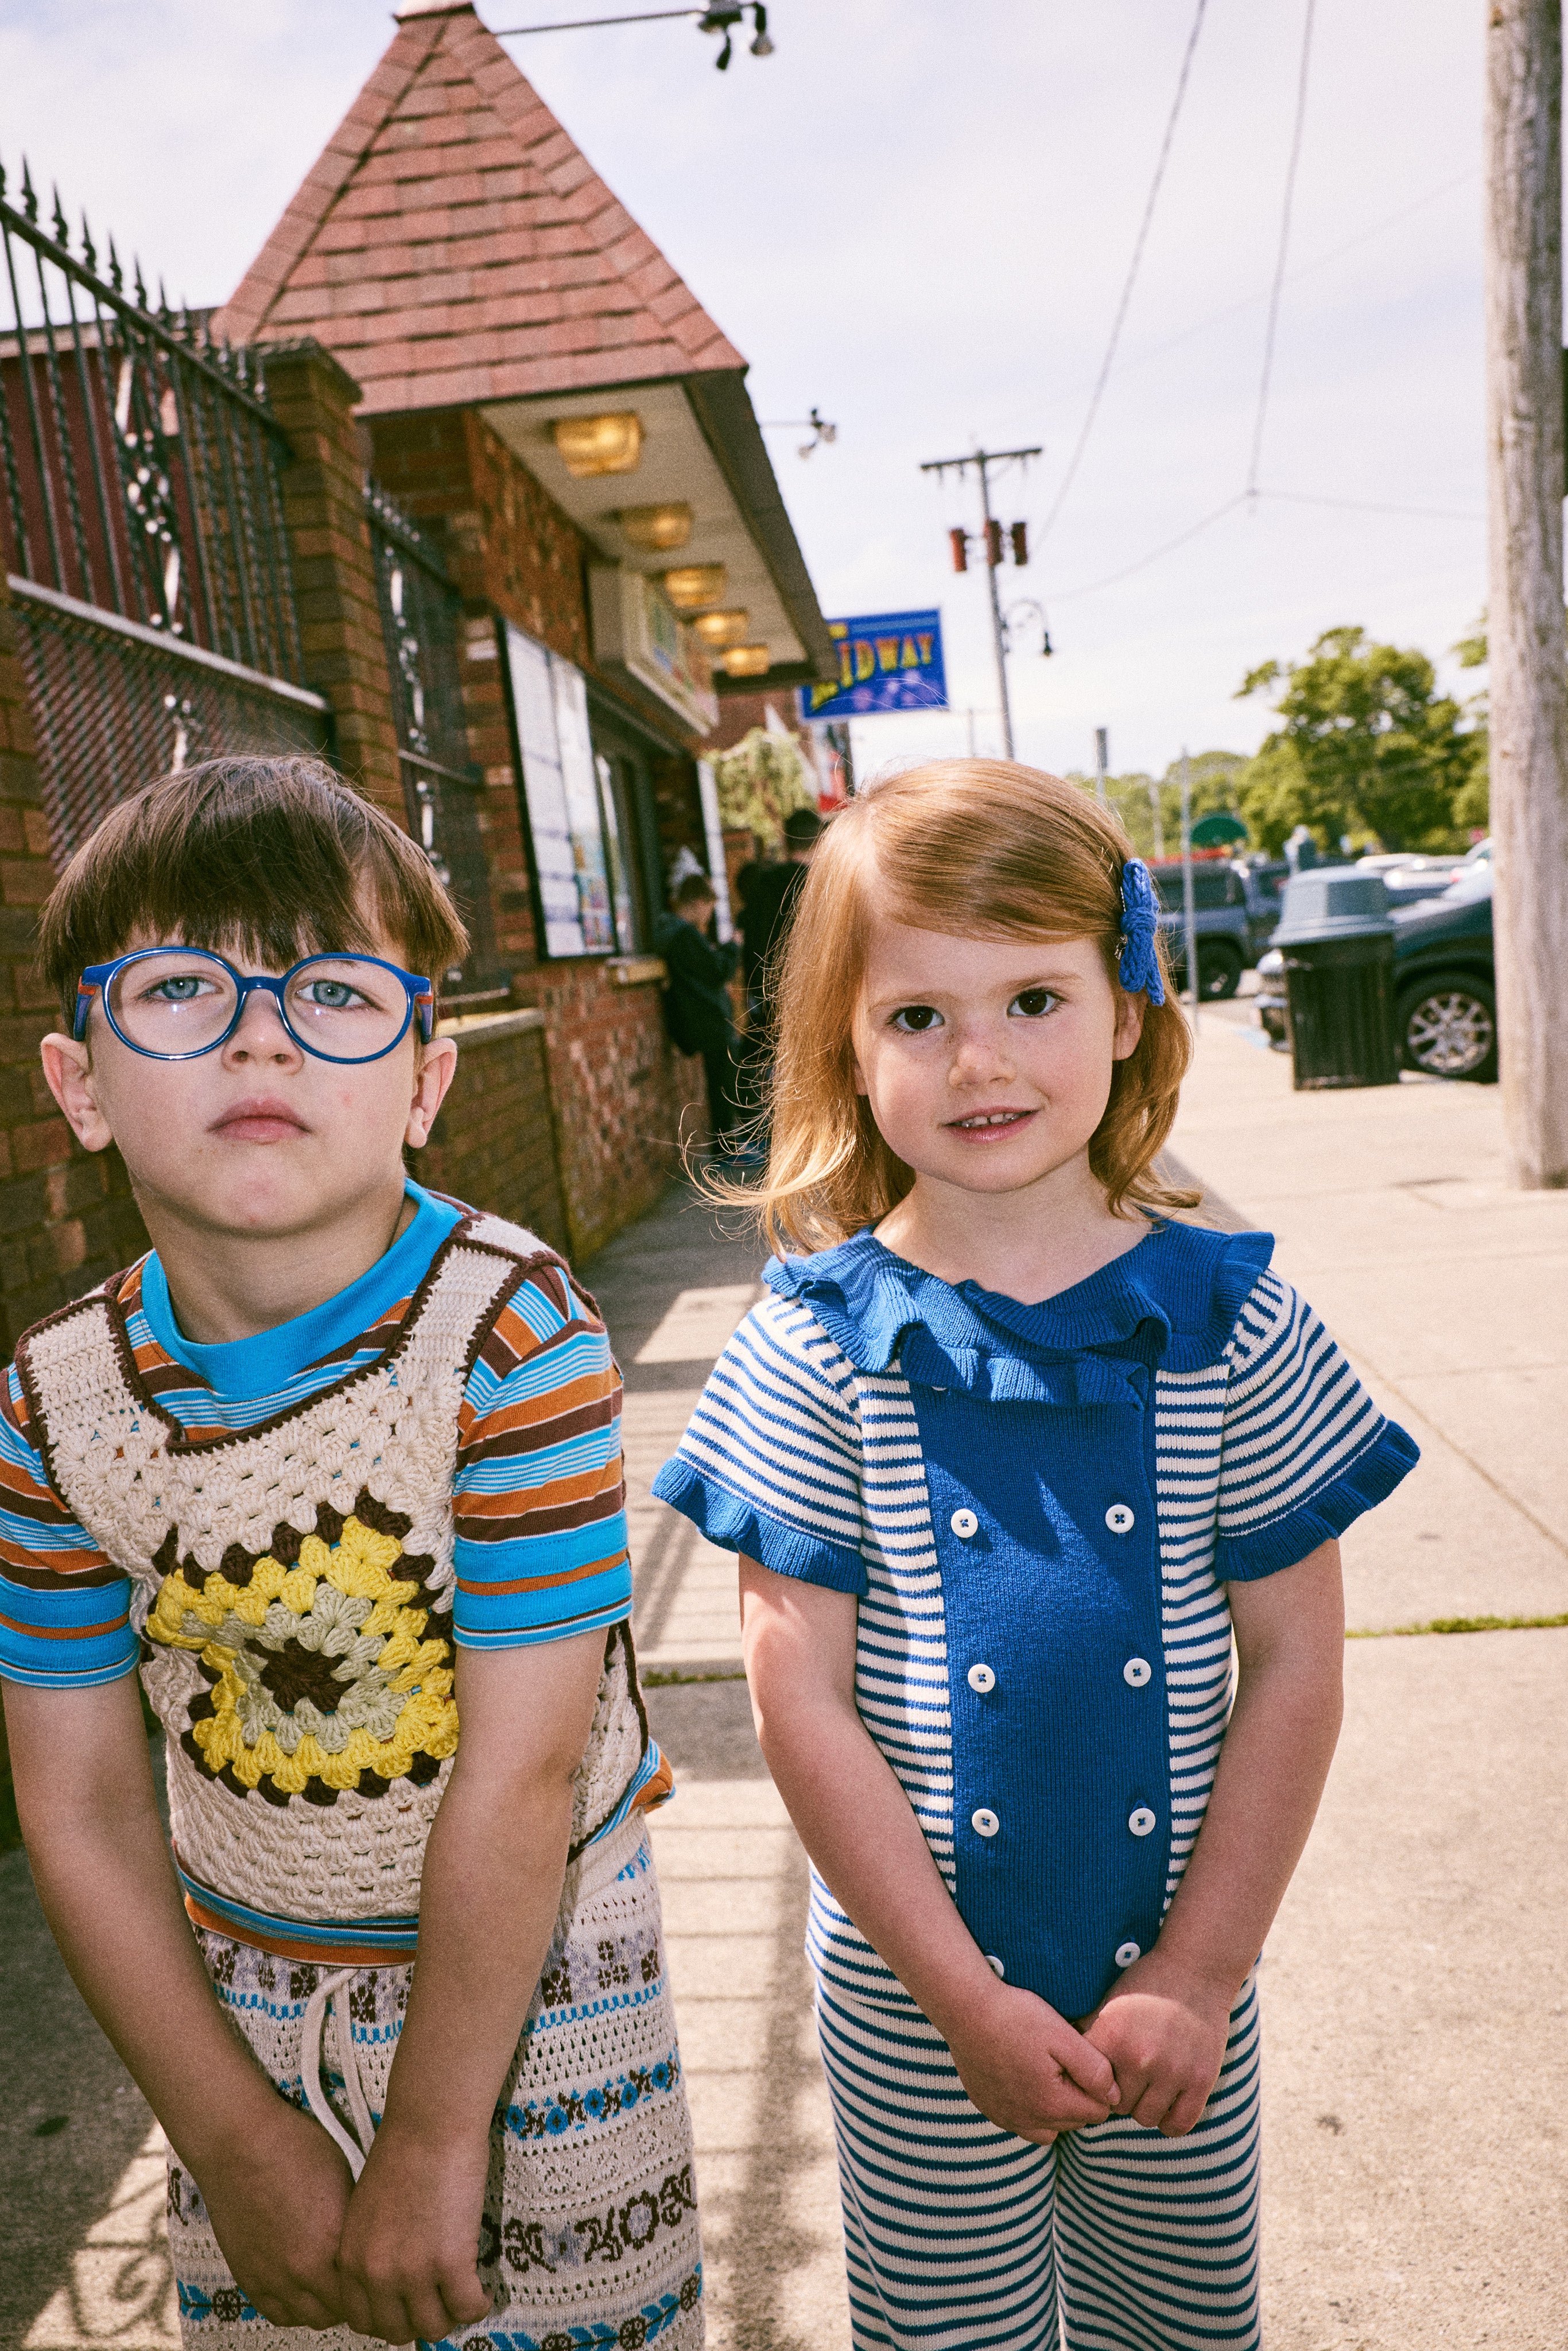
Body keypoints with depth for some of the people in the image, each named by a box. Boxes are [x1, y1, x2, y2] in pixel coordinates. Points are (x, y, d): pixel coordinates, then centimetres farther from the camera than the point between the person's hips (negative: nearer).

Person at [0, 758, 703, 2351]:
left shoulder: (510, 1333, -26)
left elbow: (520, 1775, -23)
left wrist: (432, 2143, -14)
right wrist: (237, 2140, -4)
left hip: (531, 1982, -3)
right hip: (240, 1996, 4)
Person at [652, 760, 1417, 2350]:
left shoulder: (1229, 1322, -9)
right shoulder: (819, 1348, -13)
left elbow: (1295, 1665, -5)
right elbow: (801, 1702, -11)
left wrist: (1195, 1978, -8)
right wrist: (968, 1997, -11)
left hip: (1180, 1978, 2)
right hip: (915, 1995, -1)